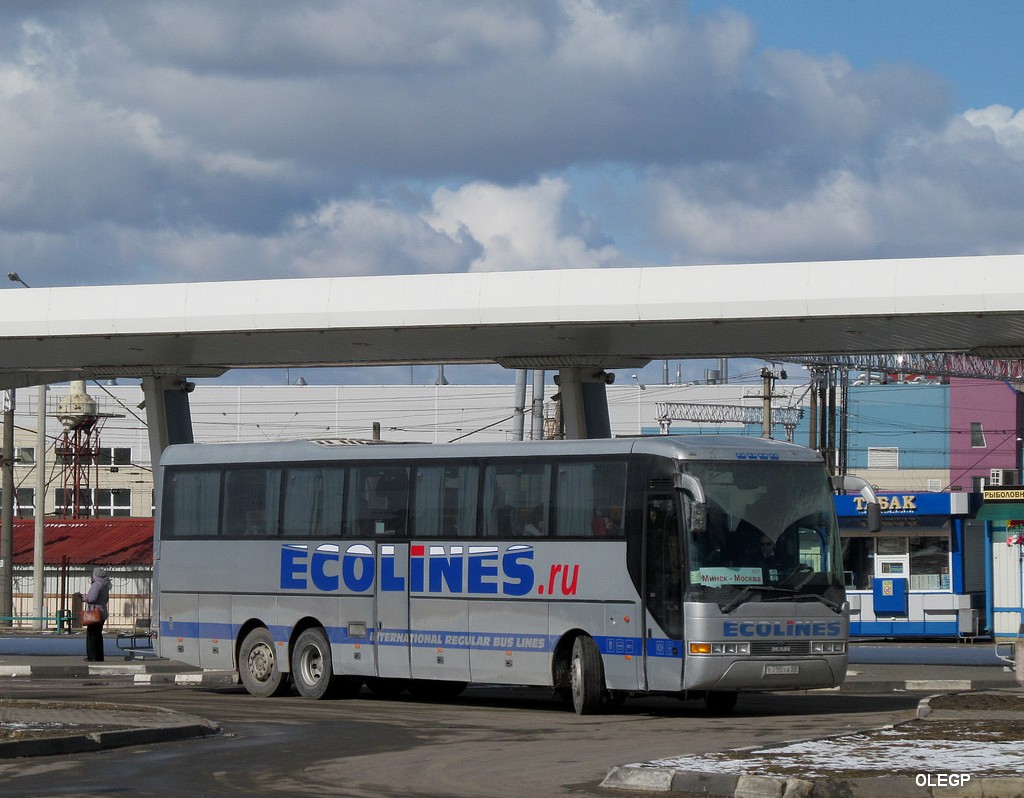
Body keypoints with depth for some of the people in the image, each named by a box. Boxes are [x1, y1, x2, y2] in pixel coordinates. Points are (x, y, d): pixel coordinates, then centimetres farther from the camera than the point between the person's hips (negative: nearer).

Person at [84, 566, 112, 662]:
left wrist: (87, 600, -2)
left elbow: (92, 598, -24)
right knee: (98, 635, 14)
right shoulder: (105, 586, 13)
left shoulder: (96, 584, -16)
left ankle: (92, 656, -6)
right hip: (102, 613, 9)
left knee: (91, 634, -4)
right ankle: (99, 657, 16)